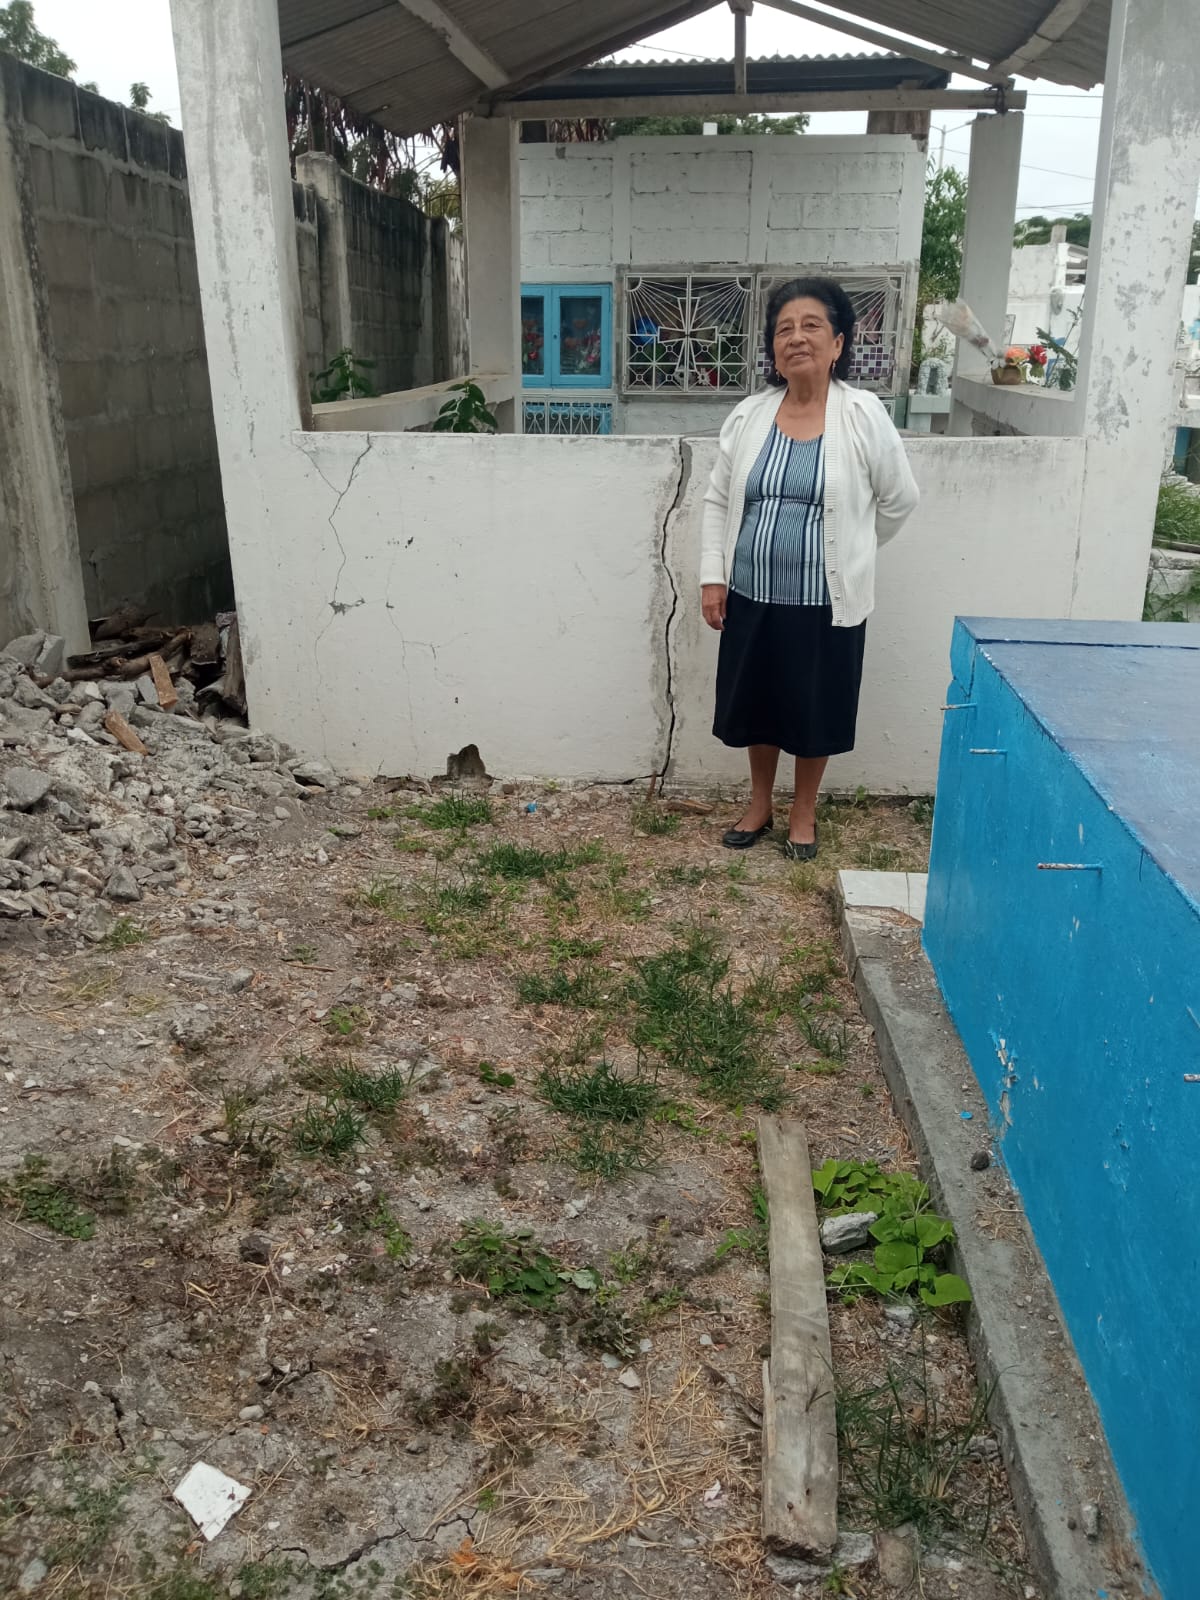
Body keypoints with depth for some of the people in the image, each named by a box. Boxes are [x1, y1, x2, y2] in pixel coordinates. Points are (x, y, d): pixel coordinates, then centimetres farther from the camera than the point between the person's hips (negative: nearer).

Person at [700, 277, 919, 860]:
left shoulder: (863, 415, -9)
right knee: (757, 703, 14)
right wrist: (712, 577, -1)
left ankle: (803, 813, 31)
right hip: (752, 595, 3)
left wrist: (848, 552, 9)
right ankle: (760, 804, 35)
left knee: (816, 709, 10)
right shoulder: (747, 415, 0)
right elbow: (718, 501, 6)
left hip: (827, 601, -3)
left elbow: (900, 499, 1)